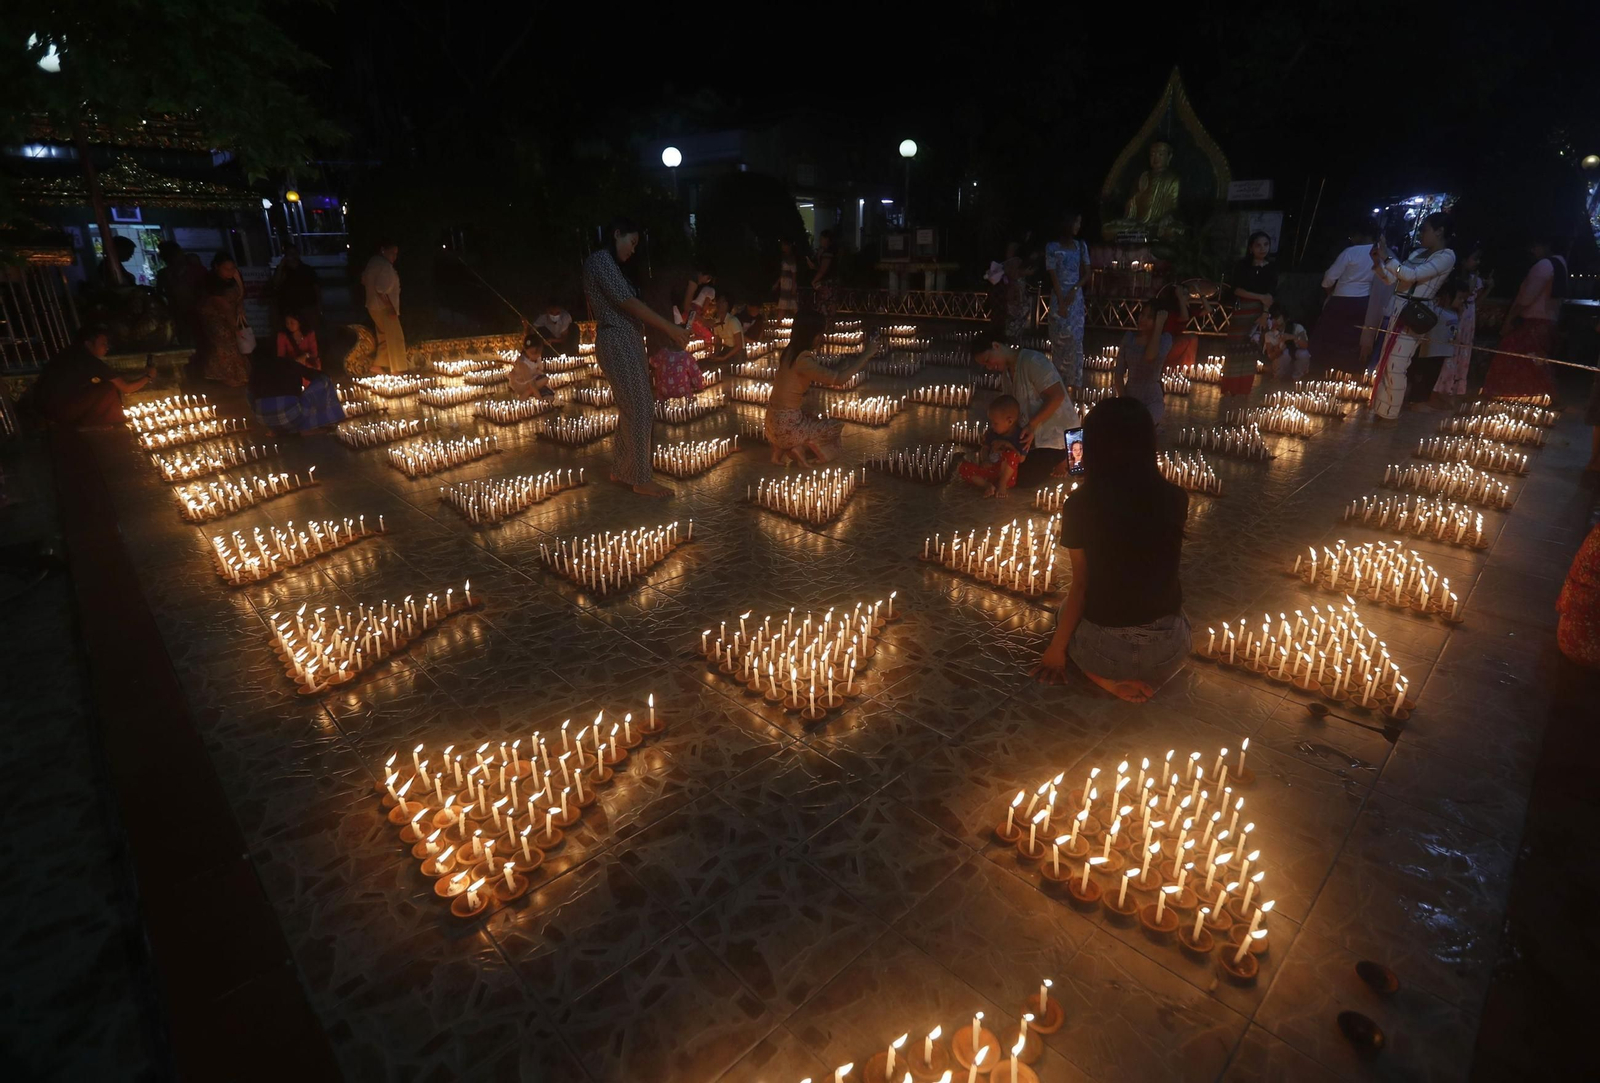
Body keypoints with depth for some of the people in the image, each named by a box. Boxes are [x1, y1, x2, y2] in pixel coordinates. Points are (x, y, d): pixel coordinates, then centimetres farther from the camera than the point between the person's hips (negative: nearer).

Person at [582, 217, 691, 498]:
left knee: (632, 408, 12)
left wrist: (664, 332, 14)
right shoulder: (600, 258, -9)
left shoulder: (609, 263, 22)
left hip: (627, 342, 10)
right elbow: (627, 301, -19)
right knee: (640, 409, -8)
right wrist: (669, 327, -19)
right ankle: (642, 480, -2)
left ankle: (621, 470, 20)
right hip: (617, 342, -10)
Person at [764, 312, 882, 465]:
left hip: (779, 418, 8)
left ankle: (782, 447, 12)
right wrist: (867, 354, -18)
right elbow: (838, 378, -28)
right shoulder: (802, 359, -23)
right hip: (786, 424, -8)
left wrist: (857, 360, 5)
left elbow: (827, 377, 11)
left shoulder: (792, 351, 5)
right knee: (838, 429, 7)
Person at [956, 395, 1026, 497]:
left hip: (1006, 475, -5)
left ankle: (1002, 484, -21)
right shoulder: (992, 433, 5)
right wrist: (985, 460, -7)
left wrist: (1008, 445, -21)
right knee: (963, 468, -13)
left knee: (1010, 454, -37)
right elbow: (985, 448, 14)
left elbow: (1021, 459, -15)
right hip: (990, 470, 5)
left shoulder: (1020, 436, -10)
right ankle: (987, 485, -24)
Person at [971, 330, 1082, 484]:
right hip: (1036, 433, 9)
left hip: (1058, 432, -9)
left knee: (1025, 477, -16)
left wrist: (1032, 425, -29)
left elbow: (1057, 396, -24)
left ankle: (1064, 459, 7)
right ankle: (1053, 460, 19)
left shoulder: (1032, 361, -19)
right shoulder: (1006, 373, 10)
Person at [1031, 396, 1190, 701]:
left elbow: (1081, 587, -10)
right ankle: (1145, 676, 13)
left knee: (1067, 609, 32)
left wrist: (1056, 648, 5)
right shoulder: (1175, 498, -6)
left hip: (1105, 649, -4)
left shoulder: (1080, 506, -15)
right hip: (1170, 649, 4)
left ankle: (1110, 678, 5)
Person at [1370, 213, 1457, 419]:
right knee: (1385, 362, 11)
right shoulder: (1418, 252, 14)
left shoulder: (1447, 256, -9)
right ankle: (1380, 409, 21)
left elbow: (1412, 275, -21)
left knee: (1395, 366, -8)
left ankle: (1390, 414, 1)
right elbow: (1393, 279, 17)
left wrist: (1387, 257, -18)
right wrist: (1378, 263, 2)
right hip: (1397, 310, 8)